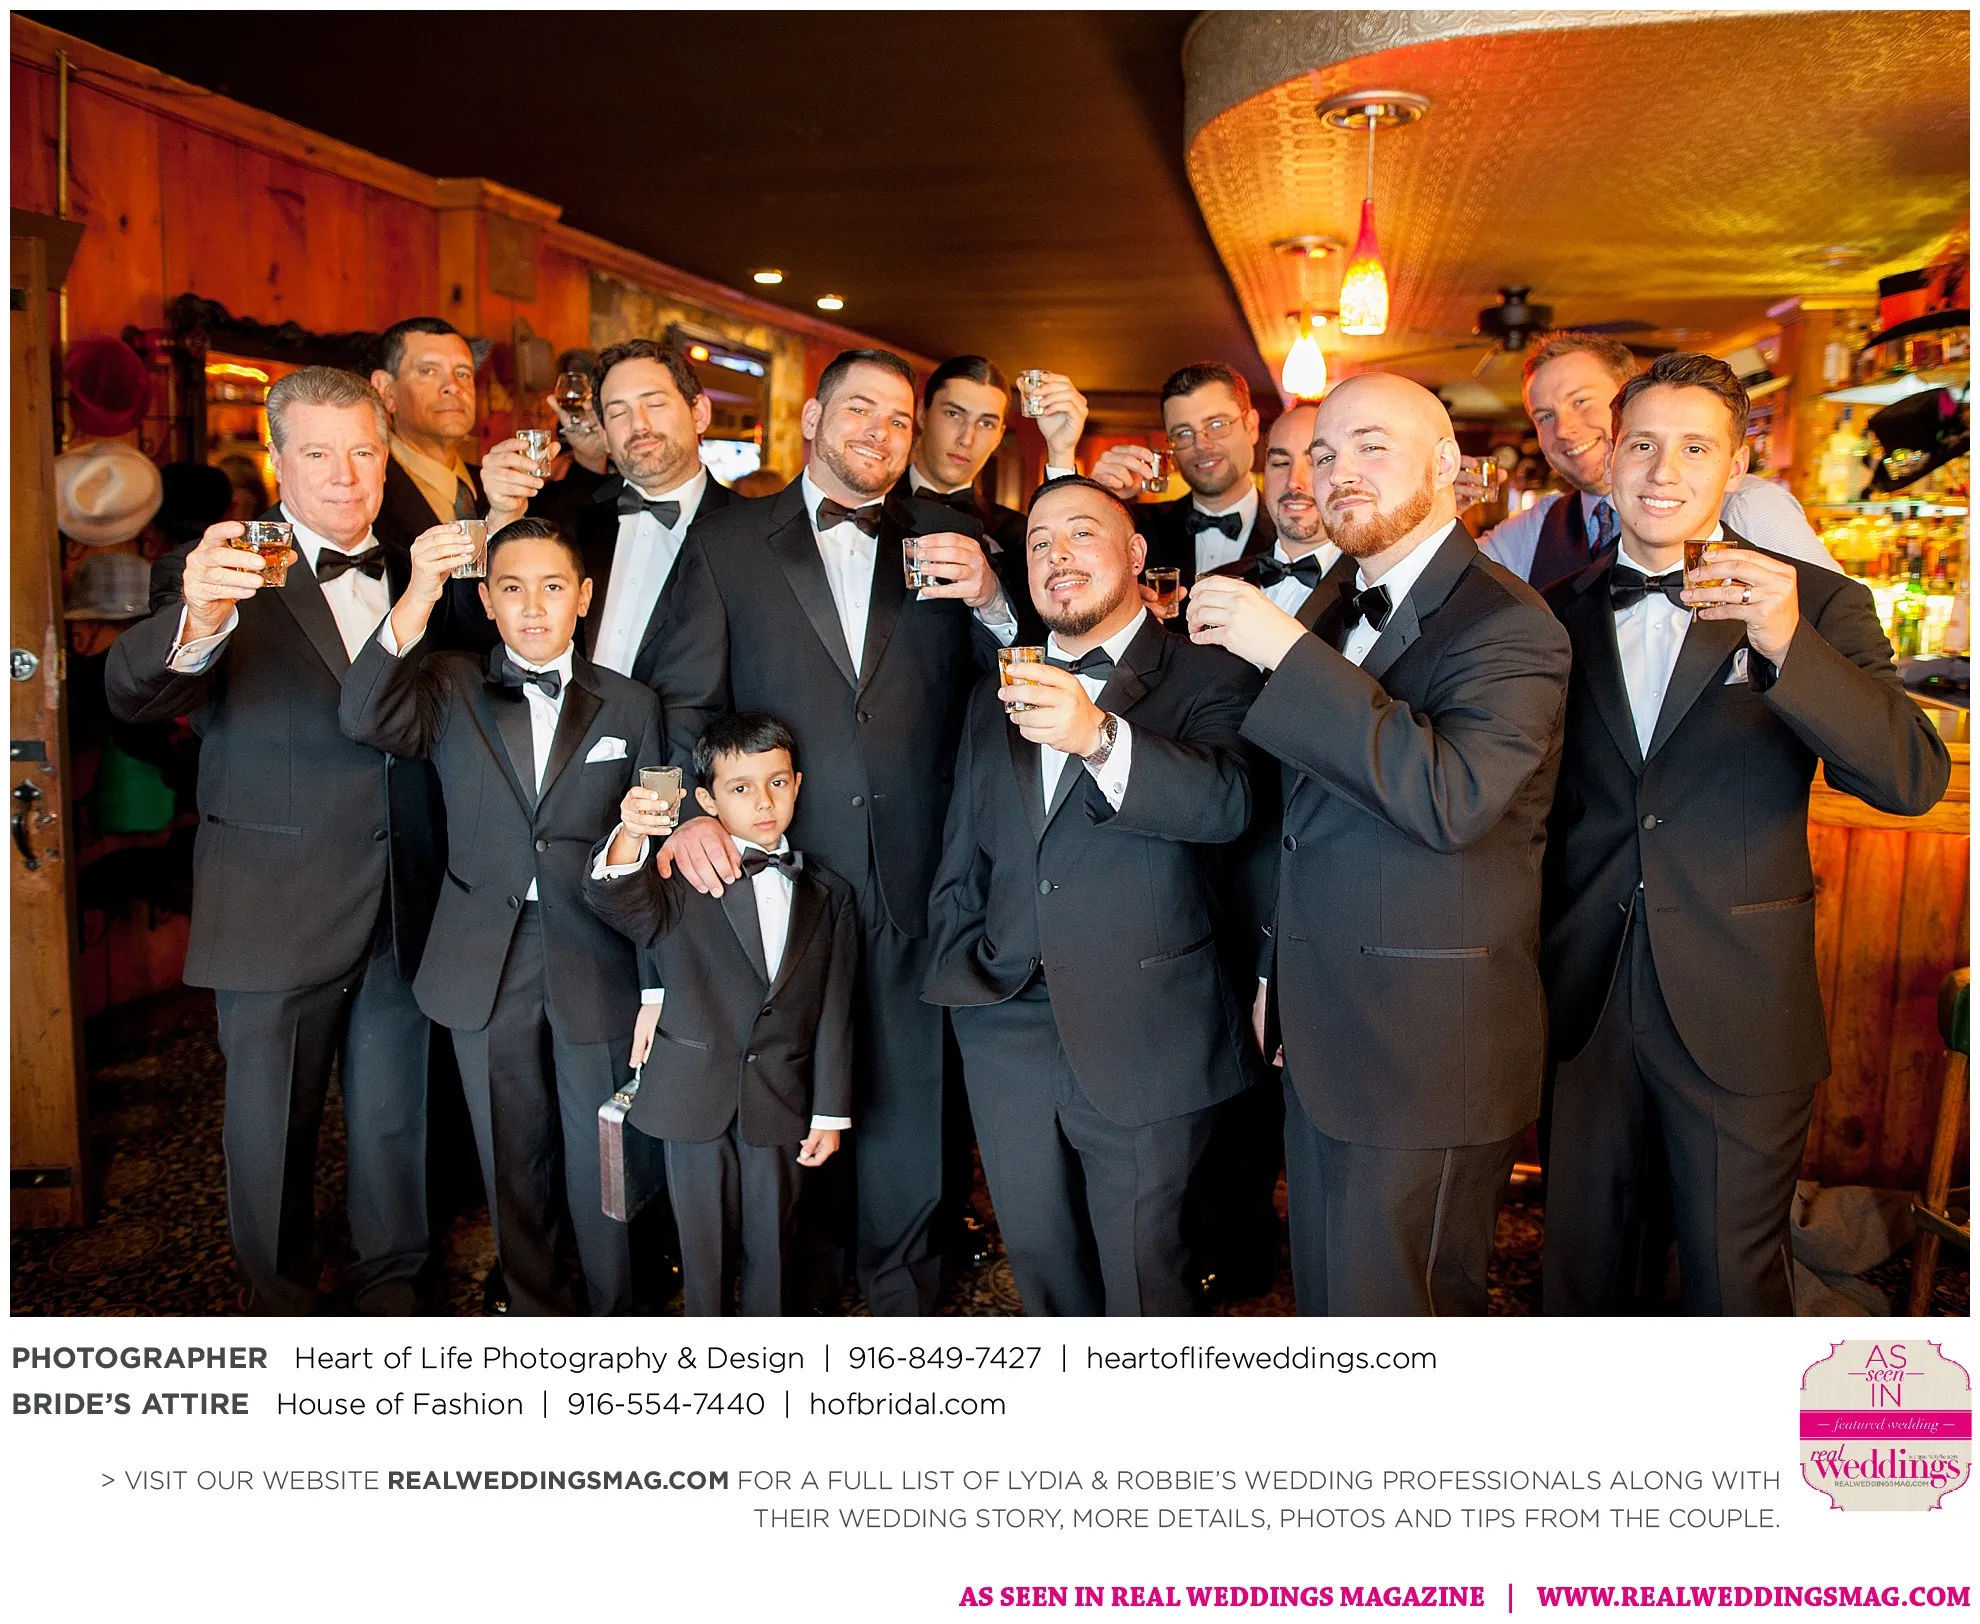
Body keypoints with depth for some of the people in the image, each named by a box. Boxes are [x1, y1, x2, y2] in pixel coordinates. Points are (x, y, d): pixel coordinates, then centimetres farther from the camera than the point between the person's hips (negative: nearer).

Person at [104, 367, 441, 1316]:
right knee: (272, 1124, 13)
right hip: (274, 912, -3)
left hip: (404, 909, 3)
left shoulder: (419, 572, 7)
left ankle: (394, 1291, 37)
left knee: (395, 1119, 16)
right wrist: (196, 623, -41)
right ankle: (281, 1307, 34)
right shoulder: (222, 571, -5)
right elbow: (133, 694, -25)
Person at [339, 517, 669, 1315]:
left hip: (594, 969, 0)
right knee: (513, 1166, 13)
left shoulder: (631, 706, 3)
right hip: (486, 970, 1)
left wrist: (657, 993, -1)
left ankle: (615, 1321, 29)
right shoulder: (452, 688, 4)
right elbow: (366, 719, -18)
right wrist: (417, 597, -31)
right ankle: (541, 1314, 32)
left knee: (602, 1165, 9)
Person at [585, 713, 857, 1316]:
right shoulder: (683, 882, -4)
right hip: (697, 1101, -1)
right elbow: (618, 902, -26)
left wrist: (831, 1112, 3)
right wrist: (630, 837, -47)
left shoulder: (829, 895, 4)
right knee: (705, 1246, 12)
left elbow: (834, 1013, 4)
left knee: (772, 1248, 12)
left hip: (781, 1106, 2)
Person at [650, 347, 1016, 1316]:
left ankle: (900, 1292, 32)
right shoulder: (728, 542, 5)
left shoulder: (946, 542, 8)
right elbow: (684, 698, 1)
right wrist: (686, 809, -16)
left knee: (903, 1113, 11)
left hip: (908, 883, 1)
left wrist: (991, 601, -18)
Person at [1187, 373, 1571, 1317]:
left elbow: (1452, 797, -33)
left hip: (1423, 1054, -8)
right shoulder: (1337, 609, 12)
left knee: (1387, 1307, 3)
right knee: (1323, 1291, 20)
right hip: (1321, 1041, 8)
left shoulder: (1506, 624, -14)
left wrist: (1286, 653, -31)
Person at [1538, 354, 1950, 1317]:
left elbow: (1914, 779, -16)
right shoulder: (1560, 614, 5)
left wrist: (1786, 646, -31)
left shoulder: (1816, 606, -3)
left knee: (1733, 1282, 11)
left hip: (1738, 1014, -2)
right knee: (1577, 1264, 17)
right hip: (1580, 1003, 3)